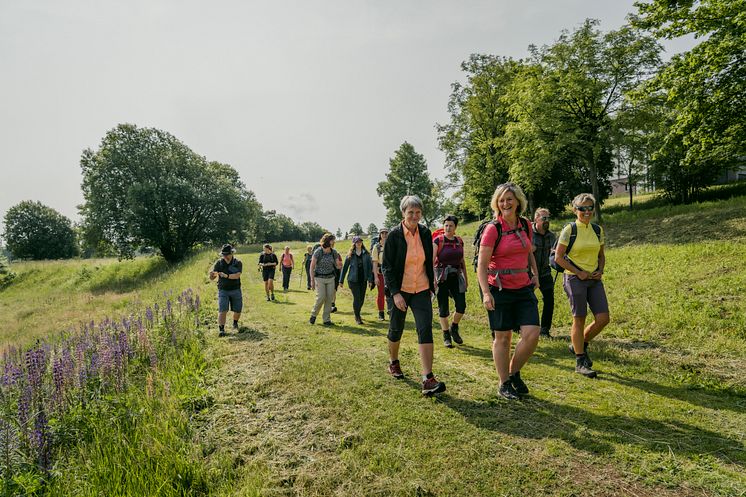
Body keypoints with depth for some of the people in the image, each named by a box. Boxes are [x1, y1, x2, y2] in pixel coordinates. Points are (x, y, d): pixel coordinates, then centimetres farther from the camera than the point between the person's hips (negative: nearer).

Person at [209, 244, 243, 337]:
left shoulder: (237, 263, -4)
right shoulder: (219, 263, -3)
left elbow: (237, 275, -19)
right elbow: (211, 278, -7)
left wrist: (227, 276, -32)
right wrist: (212, 275, -31)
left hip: (236, 290, 1)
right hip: (223, 290, -1)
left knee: (238, 310, 10)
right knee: (222, 310, -12)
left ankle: (235, 323, 38)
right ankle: (221, 329, -8)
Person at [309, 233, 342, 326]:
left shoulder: (334, 252, -1)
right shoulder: (318, 252, -13)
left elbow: (337, 266, 6)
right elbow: (312, 267, -9)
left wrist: (339, 265, -18)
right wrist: (312, 280, -11)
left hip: (330, 277, 4)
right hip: (319, 278, -4)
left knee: (330, 298, 0)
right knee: (321, 297, -11)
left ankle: (327, 319, 10)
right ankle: (313, 315, 14)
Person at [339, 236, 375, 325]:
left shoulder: (366, 254, 3)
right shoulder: (350, 255, -1)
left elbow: (369, 267, 2)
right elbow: (345, 267, 4)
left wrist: (370, 279, -4)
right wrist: (341, 280, 4)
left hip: (363, 280, 3)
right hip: (353, 280, -2)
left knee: (362, 298, 9)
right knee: (357, 298, -6)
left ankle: (357, 313, 33)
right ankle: (357, 317, 9)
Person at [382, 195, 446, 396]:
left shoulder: (425, 233, 1)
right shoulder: (394, 235, -11)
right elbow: (387, 267, -11)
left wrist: (431, 285, 14)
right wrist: (395, 293, -18)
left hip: (421, 290, 3)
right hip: (399, 290, -2)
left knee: (425, 330, -11)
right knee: (396, 329, 13)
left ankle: (428, 379, -13)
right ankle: (393, 363, 40)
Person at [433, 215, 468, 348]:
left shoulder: (459, 241, 9)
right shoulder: (438, 240, -6)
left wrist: (466, 277, 19)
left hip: (456, 276, 4)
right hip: (442, 277, -4)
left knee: (461, 305, -5)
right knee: (443, 308, 2)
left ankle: (454, 328, 22)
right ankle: (446, 336, 18)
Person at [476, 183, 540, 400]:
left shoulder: (526, 225, 7)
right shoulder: (492, 229, -9)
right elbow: (482, 264, -12)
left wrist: (535, 274, 12)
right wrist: (486, 293, -20)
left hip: (524, 288, 5)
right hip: (499, 289, -5)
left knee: (532, 333, -4)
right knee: (502, 337, 5)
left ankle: (514, 373, 21)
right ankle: (504, 384, 22)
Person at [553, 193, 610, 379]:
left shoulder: (598, 230, 9)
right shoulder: (569, 230, -7)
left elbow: (601, 255, 19)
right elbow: (558, 257, -9)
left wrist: (600, 271, 1)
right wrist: (578, 272, -13)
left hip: (594, 280, 6)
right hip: (575, 279, -5)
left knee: (603, 318, 0)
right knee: (579, 319, -1)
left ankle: (580, 345, 25)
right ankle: (580, 362, 11)